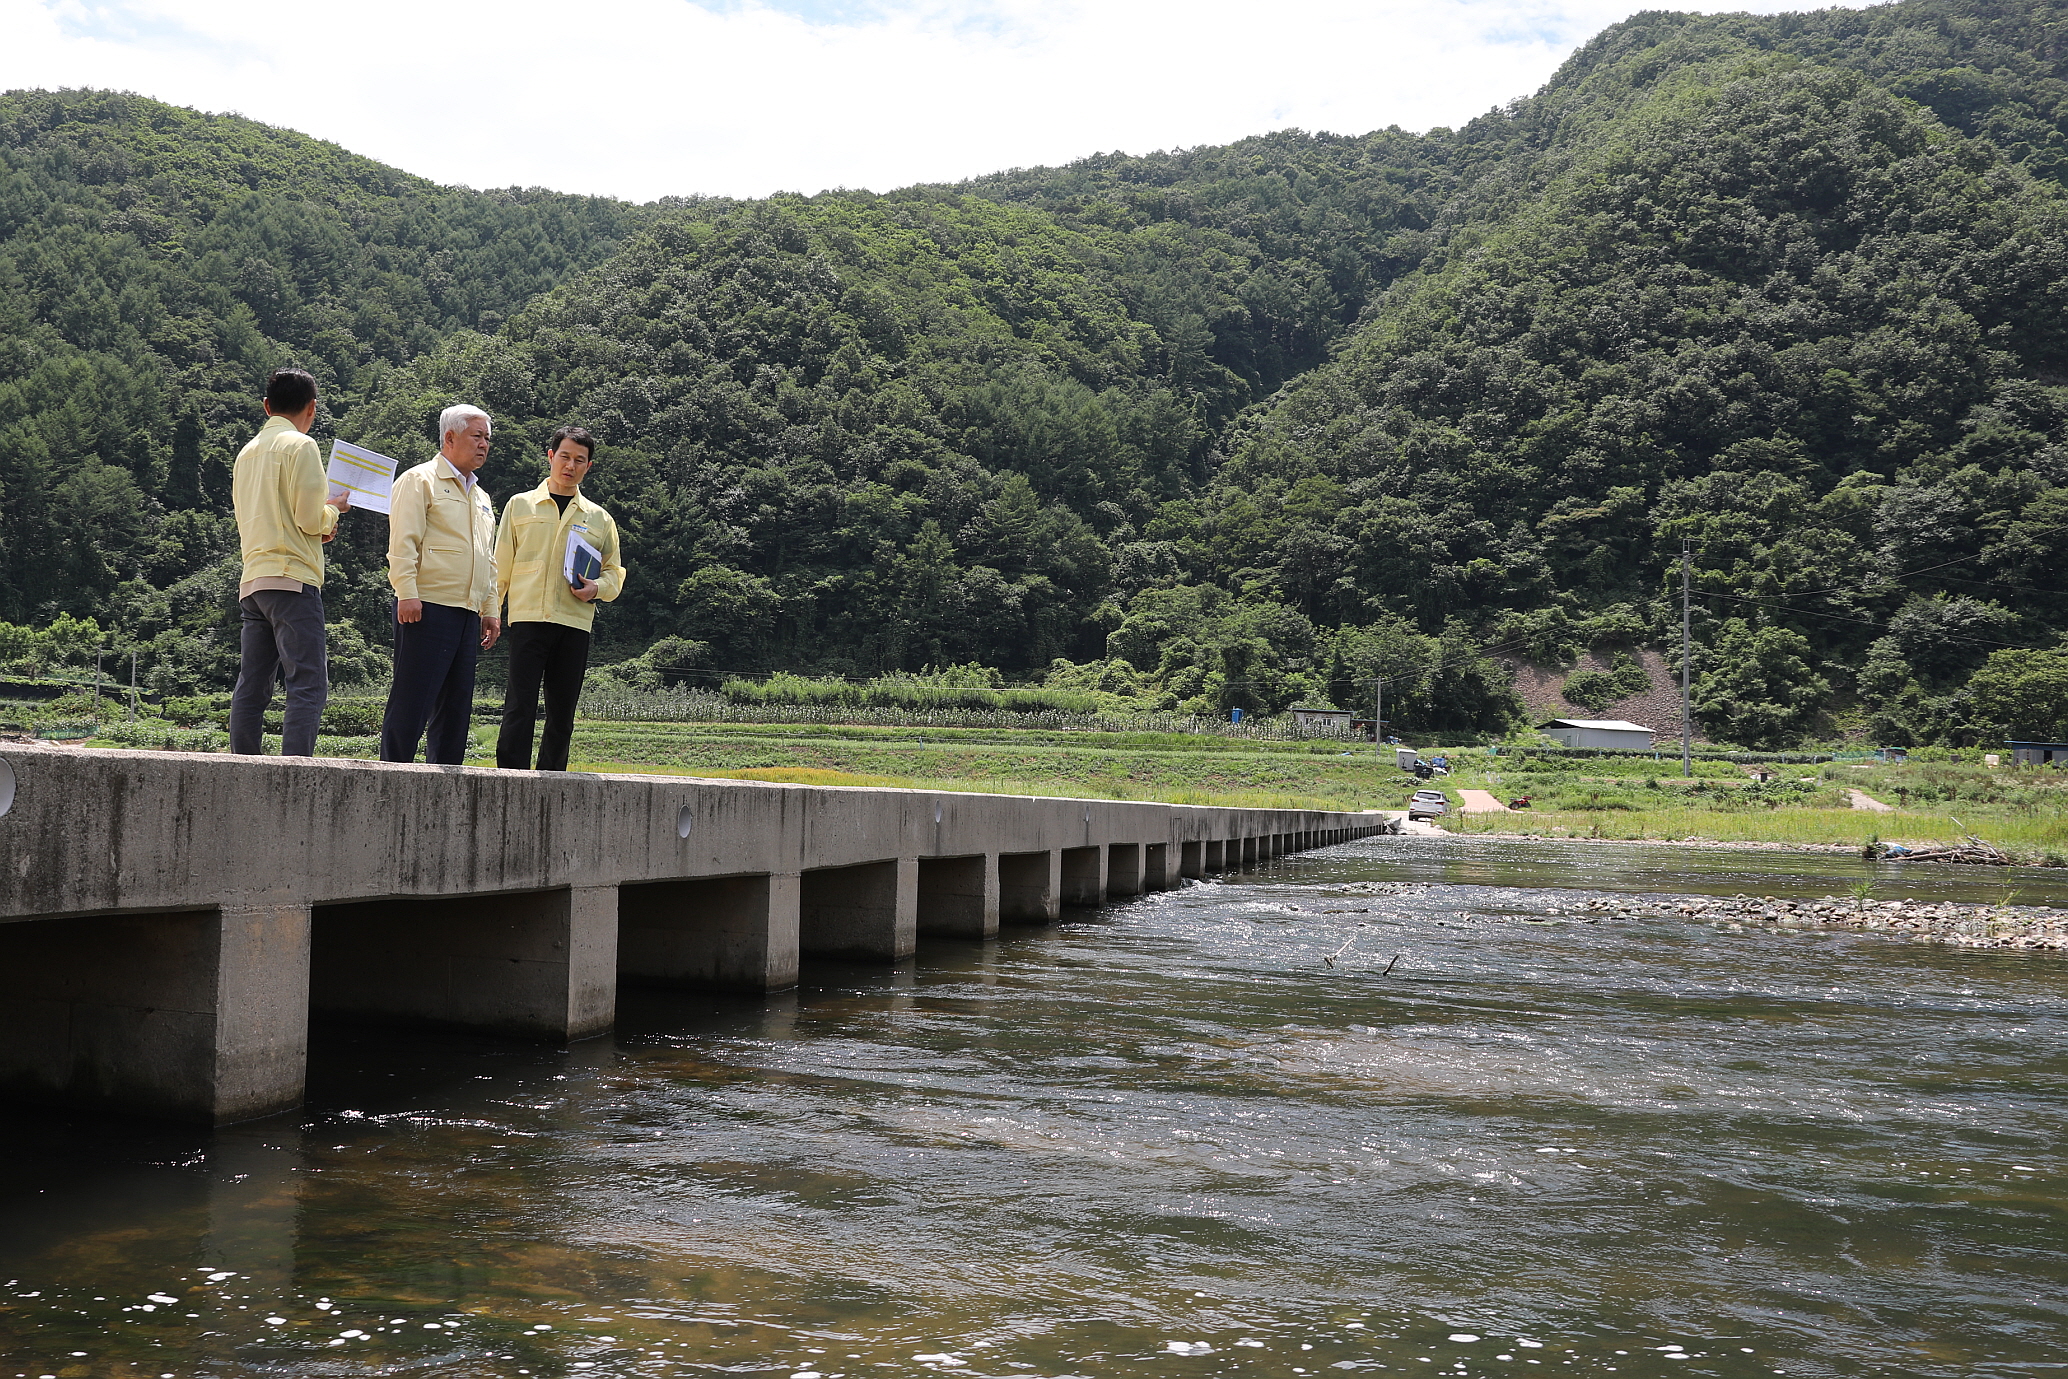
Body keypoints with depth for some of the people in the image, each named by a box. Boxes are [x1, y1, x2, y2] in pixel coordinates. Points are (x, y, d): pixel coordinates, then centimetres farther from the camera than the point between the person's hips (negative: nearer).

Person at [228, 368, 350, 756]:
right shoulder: (301, 446, -4)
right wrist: (334, 509, 10)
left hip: (252, 582, 8)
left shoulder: (248, 451, 20)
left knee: (251, 689, 7)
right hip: (292, 578, -8)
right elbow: (310, 519, -11)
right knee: (308, 684, -11)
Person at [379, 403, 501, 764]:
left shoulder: (481, 498, 24)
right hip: (427, 608, -8)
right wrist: (407, 594, -18)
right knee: (411, 700, -8)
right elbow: (403, 542, -9)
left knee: (456, 706, 7)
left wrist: (490, 610, 19)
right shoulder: (419, 481, 0)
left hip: (467, 614, 8)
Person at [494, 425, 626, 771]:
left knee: (562, 714, 5)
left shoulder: (600, 519, 16)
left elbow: (614, 572, 19)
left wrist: (598, 588, -3)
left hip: (575, 623, 2)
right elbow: (501, 567, 11)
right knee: (519, 708, -10)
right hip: (528, 618, -2)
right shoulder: (520, 506, 11)